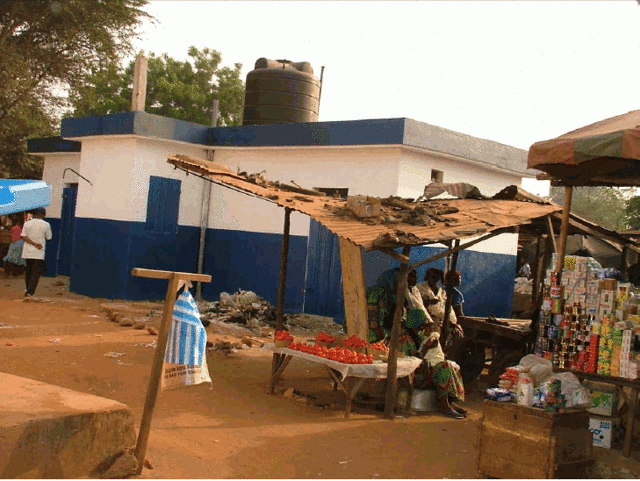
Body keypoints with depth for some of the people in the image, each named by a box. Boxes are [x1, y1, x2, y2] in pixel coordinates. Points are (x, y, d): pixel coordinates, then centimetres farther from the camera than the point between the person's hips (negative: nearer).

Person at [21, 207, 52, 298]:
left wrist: (34, 243, -11)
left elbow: (23, 236, -6)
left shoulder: (27, 223, 3)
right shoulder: (46, 224, -4)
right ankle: (30, 292, -11)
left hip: (27, 252, 4)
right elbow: (49, 238, 2)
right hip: (39, 253, -3)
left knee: (28, 271, 17)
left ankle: (28, 289, 28)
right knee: (35, 273, -2)